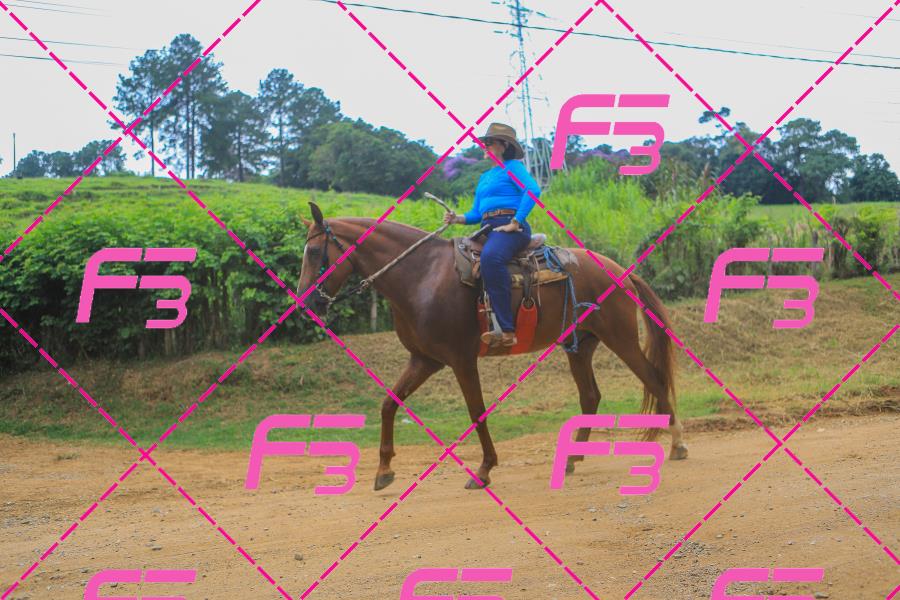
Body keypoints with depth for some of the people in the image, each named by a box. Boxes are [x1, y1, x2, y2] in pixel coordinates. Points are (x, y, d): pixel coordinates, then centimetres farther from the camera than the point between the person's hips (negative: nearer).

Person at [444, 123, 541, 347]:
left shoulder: (513, 167, 2)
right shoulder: (485, 177, 27)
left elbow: (533, 190, -16)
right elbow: (476, 213, 25)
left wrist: (515, 223, -21)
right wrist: (457, 218, 4)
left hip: (512, 229, -10)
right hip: (488, 229, 10)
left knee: (490, 257, -39)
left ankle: (507, 330, -44)